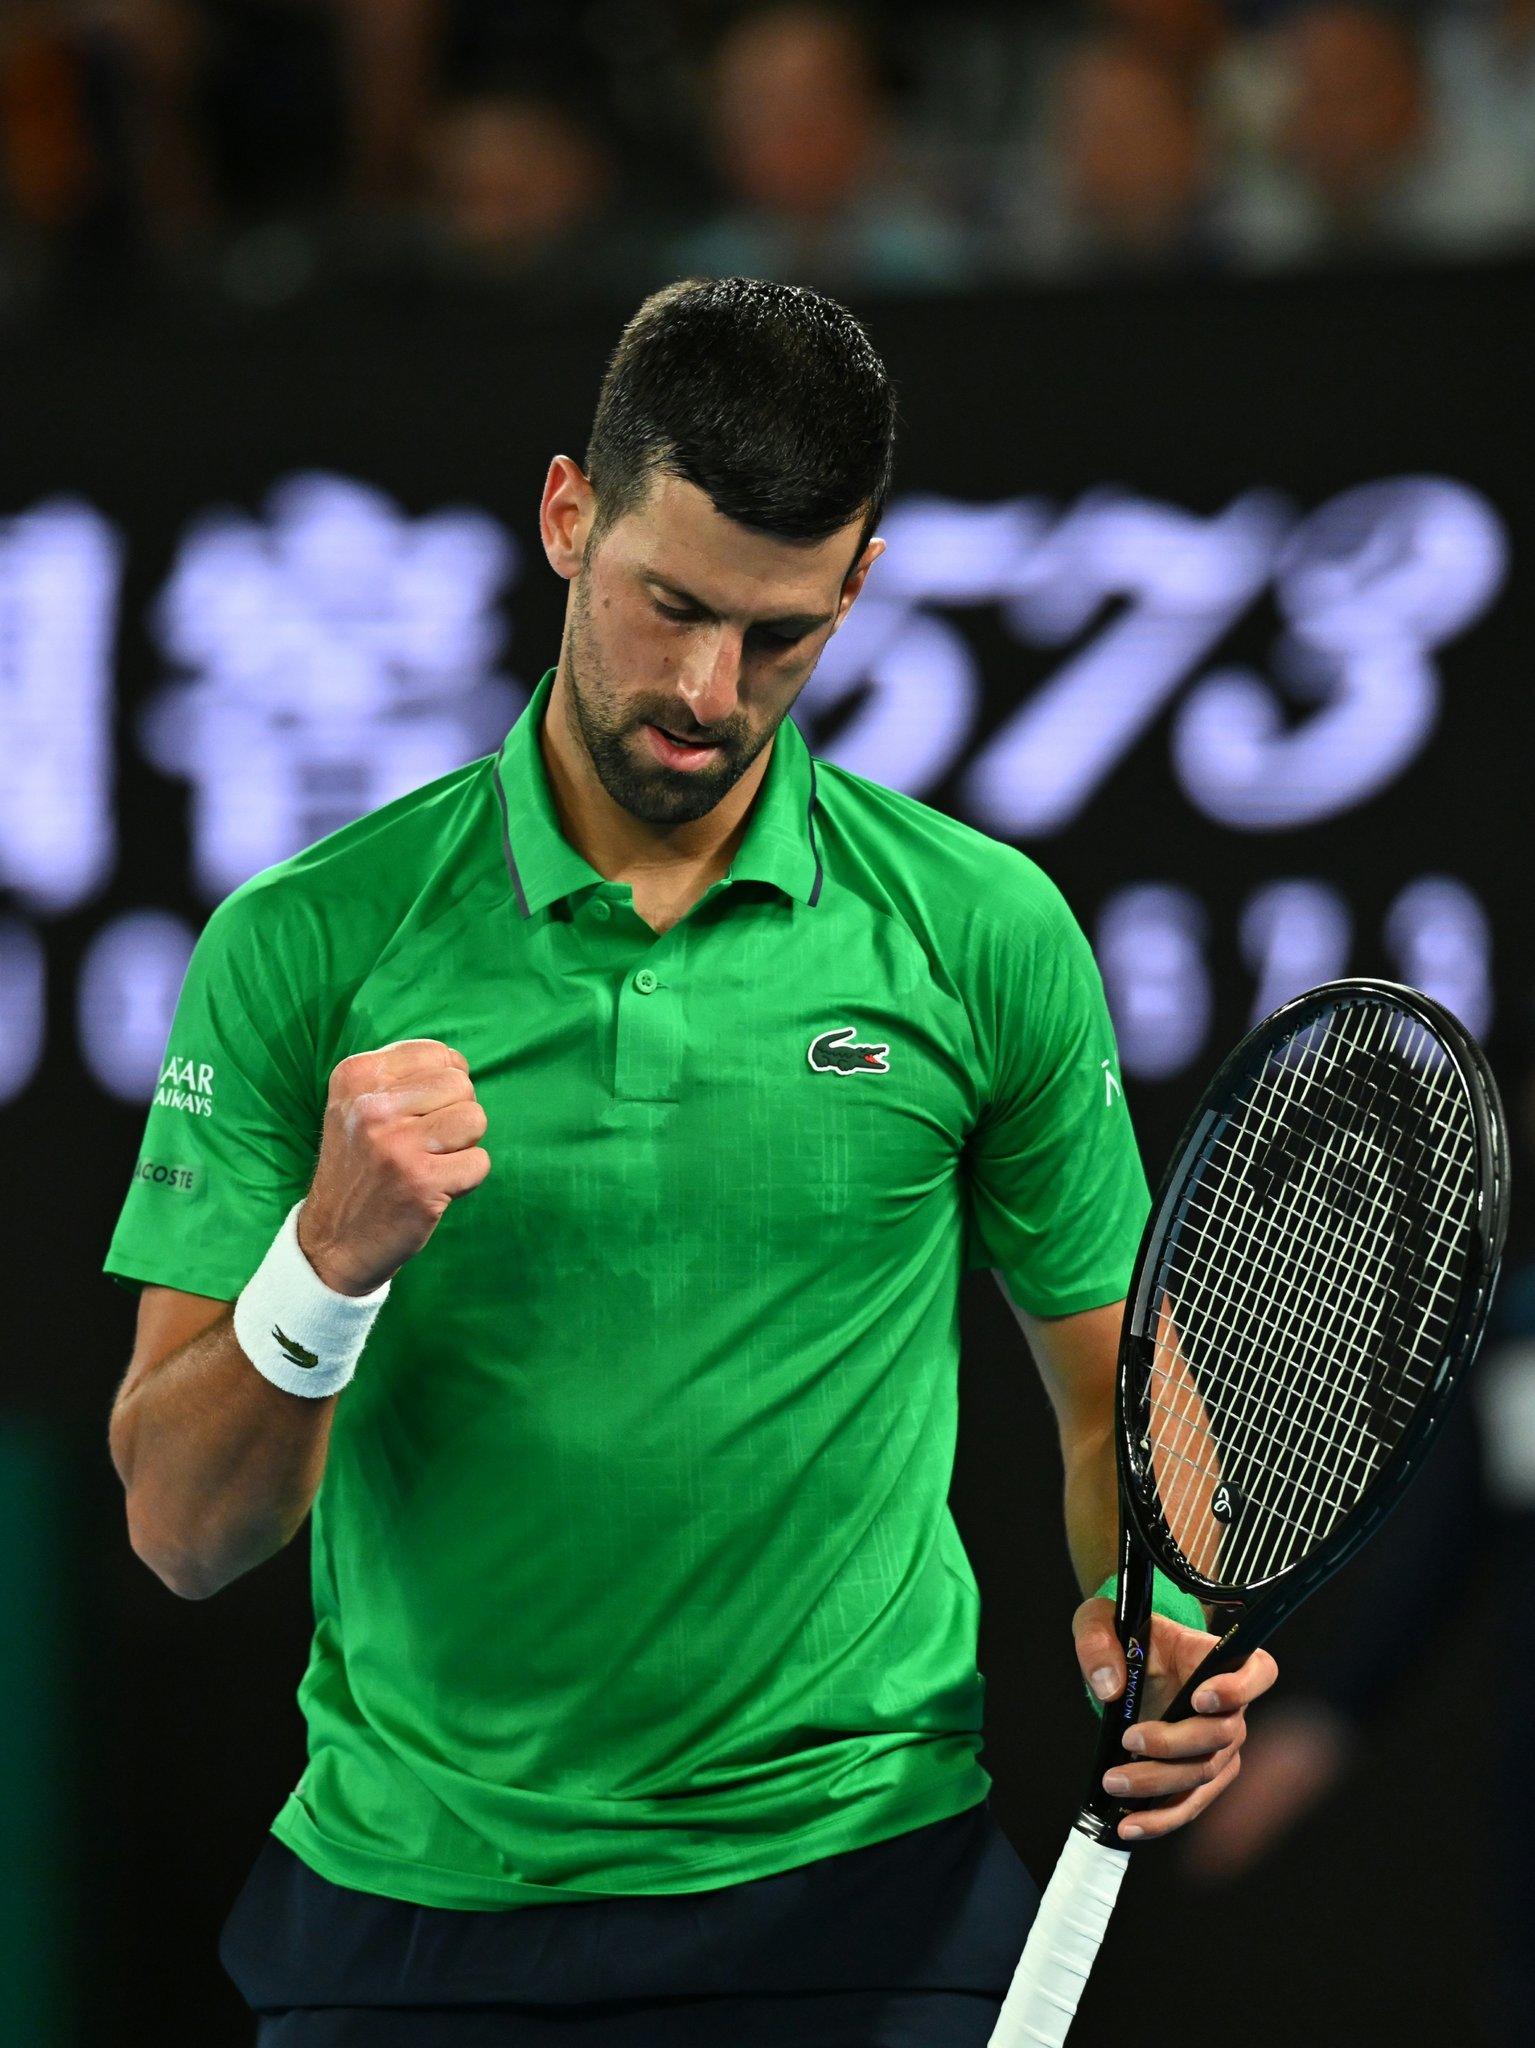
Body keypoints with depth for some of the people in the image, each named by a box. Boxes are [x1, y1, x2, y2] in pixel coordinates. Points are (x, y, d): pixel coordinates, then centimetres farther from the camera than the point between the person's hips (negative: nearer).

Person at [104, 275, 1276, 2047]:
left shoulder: (990, 936, 1)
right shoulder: (304, 946, -3)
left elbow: (1116, 1398, 10)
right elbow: (184, 1534, -4)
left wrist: (1151, 1624, -10)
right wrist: (332, 1258, -22)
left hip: (858, 1896, 1)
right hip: (409, 1904, 0)